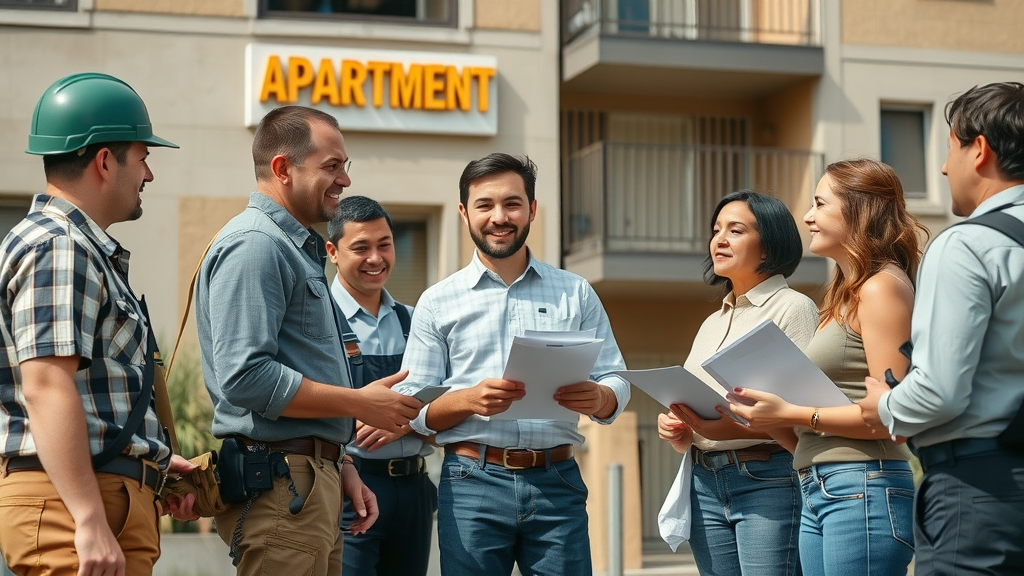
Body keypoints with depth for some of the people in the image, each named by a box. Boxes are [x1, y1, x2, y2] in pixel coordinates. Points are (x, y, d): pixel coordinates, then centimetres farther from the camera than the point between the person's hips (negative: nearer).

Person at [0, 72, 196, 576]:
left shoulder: (88, 250, 23)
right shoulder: (57, 249, -12)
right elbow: (45, 387, -22)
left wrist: (150, 458, 26)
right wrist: (90, 522, -26)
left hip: (107, 498, 10)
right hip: (69, 501, -10)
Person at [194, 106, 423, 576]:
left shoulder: (298, 248, 21)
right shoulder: (254, 245, -12)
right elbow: (246, 378, -23)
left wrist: (340, 464, 18)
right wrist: (360, 403, -15)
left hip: (313, 481, 10)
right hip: (278, 485, -10)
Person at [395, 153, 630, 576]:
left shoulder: (576, 294, 12)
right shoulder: (437, 303, 8)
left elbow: (617, 384, 9)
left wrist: (599, 397, -15)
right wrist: (470, 399, -17)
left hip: (558, 481, 1)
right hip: (472, 483, -1)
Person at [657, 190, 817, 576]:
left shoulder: (793, 308, -2)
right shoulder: (711, 324, 21)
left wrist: (733, 428, -23)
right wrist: (676, 432, 1)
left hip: (769, 483, -7)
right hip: (706, 483, 7)